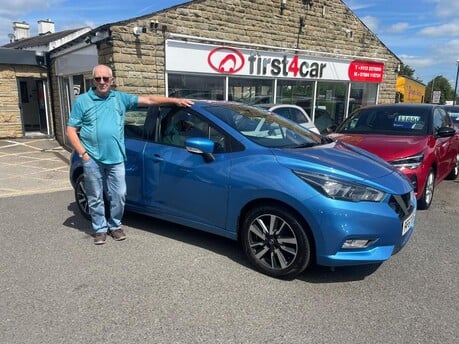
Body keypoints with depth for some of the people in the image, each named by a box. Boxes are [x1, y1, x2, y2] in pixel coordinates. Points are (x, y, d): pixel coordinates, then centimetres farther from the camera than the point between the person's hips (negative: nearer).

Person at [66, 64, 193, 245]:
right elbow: (71, 130, 3)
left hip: (116, 158, 1)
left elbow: (148, 100, 4)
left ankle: (115, 225, 26)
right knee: (95, 198, 8)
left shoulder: (120, 98, 9)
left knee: (118, 195, 6)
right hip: (92, 159, -1)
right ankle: (100, 229, 24)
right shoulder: (82, 101, 4)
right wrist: (82, 153, -8)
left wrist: (175, 100, -3)